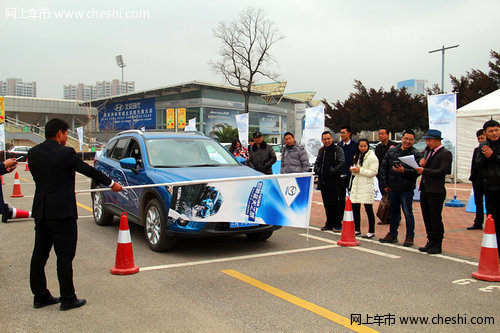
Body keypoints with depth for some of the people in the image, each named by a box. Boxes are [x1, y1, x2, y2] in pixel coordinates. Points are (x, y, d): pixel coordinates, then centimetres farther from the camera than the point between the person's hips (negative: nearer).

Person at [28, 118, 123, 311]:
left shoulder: (33, 153, 4)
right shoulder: (65, 153, -14)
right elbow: (88, 170, -5)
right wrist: (111, 184, 8)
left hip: (40, 211, 7)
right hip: (62, 212, -7)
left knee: (39, 255, 14)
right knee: (64, 257, 1)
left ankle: (40, 296, 25)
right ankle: (68, 299, 8)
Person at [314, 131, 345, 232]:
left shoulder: (338, 149, -5)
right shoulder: (321, 150, 17)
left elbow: (342, 163, -14)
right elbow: (317, 163, 23)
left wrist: (333, 171, -17)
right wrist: (317, 170, 6)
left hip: (333, 181, -7)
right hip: (323, 181, 7)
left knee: (334, 203, -3)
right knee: (326, 204, 11)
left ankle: (337, 224, 6)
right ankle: (329, 223, 20)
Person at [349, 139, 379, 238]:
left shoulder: (372, 157, -6)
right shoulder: (357, 156, 18)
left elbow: (374, 172, -14)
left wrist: (360, 170, -15)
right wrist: (353, 170, 5)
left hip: (366, 186, -7)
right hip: (356, 185, 7)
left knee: (368, 209, -3)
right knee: (355, 208, 8)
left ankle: (371, 231, 4)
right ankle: (357, 229, 20)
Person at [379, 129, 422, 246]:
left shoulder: (416, 154, -5)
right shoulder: (391, 151, 6)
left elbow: (417, 171, -13)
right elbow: (383, 168, 9)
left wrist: (404, 171, -27)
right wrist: (385, 184, 5)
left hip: (406, 189, -4)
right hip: (392, 188, 4)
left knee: (408, 213, 1)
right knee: (393, 213, 15)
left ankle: (409, 237, 13)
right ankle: (392, 234, 27)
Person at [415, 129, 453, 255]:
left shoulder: (446, 153, -8)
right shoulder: (428, 150, 16)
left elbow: (442, 171, -18)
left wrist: (425, 171, -21)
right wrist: (421, 164, -5)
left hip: (436, 191, -8)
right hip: (425, 190, 8)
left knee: (435, 218, -1)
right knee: (427, 218, 13)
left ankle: (437, 245, 9)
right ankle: (431, 241, 25)